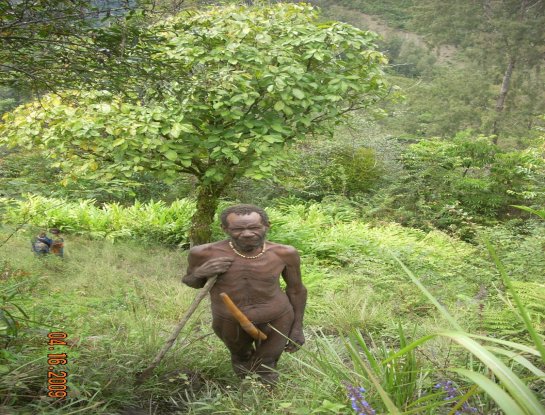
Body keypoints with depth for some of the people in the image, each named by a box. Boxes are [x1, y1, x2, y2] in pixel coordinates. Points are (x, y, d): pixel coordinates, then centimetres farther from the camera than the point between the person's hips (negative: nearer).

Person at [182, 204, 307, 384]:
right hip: (229, 325, 1)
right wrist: (199, 273, -24)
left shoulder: (284, 253, -18)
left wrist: (297, 328, 4)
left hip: (277, 322, -1)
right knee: (240, 357, 29)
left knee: (266, 367, 20)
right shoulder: (205, 253, -21)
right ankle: (243, 358, 63)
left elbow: (296, 289, -2)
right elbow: (189, 281, -2)